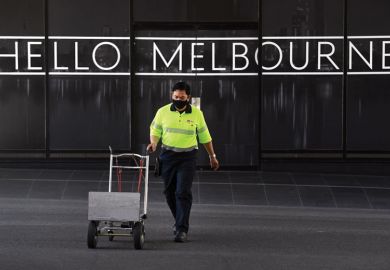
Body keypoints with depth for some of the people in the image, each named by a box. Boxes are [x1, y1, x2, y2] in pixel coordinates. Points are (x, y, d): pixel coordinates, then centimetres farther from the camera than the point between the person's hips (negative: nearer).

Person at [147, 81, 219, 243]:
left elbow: (205, 136, 9)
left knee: (183, 192, -12)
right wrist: (153, 143, -12)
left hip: (187, 157, -2)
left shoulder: (196, 114, -2)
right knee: (169, 192, 10)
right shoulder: (163, 112, -2)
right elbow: (155, 131, 9)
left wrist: (212, 156, 14)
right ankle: (180, 220, 33)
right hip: (167, 155, 2)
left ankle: (182, 229, -12)